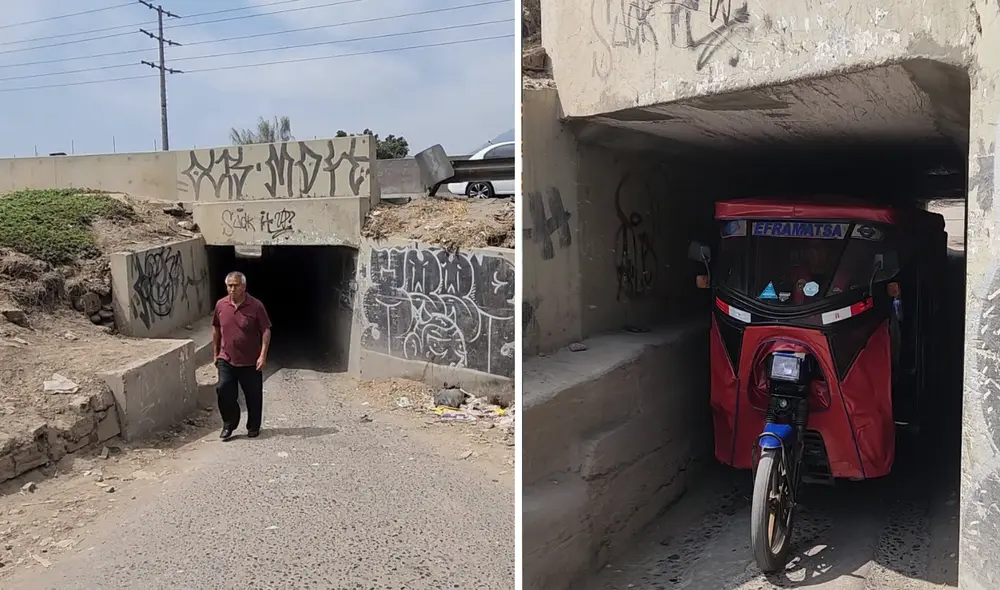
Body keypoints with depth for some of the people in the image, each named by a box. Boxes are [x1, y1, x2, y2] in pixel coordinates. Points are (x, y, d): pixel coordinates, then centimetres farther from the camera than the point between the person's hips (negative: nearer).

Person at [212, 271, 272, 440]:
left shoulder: (256, 306, -11)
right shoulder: (221, 305, 0)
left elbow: (266, 331, -10)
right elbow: (216, 330, 13)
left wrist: (263, 355, -17)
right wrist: (215, 353, 14)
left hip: (250, 361, -2)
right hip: (226, 359, 2)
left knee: (253, 395, 6)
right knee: (224, 390, -7)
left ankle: (253, 427, 24)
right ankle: (228, 425, 13)